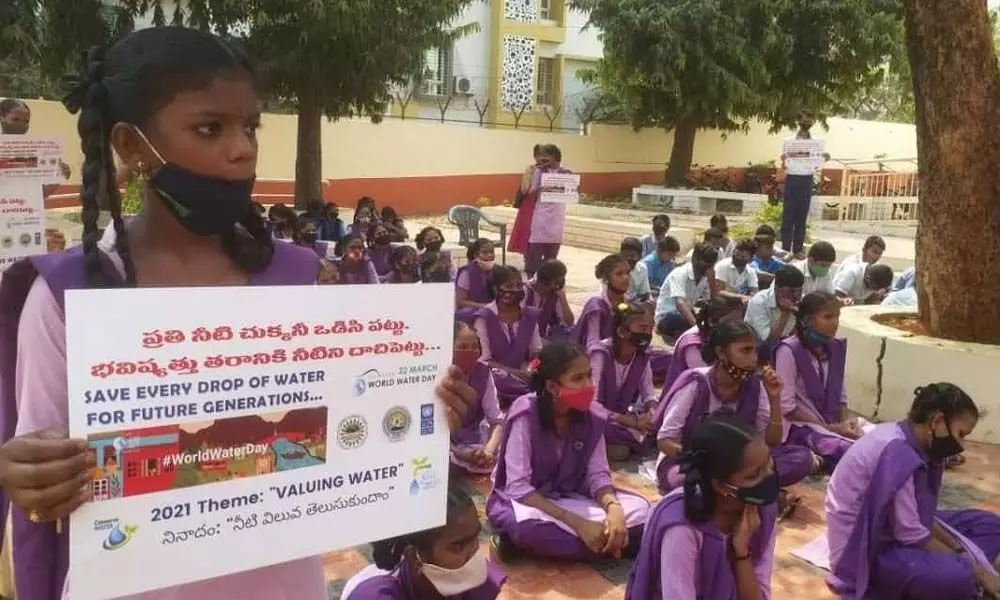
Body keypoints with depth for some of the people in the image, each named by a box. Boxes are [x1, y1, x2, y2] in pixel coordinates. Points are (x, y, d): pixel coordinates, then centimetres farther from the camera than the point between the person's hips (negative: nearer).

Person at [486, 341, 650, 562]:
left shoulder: (592, 417, -8)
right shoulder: (525, 415, -23)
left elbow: (597, 475, -6)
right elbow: (518, 488, -25)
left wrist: (613, 508, -29)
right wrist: (577, 523, -32)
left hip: (568, 499, 6)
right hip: (523, 500, -5)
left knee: (638, 509, -17)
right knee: (528, 524, -41)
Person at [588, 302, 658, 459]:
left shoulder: (641, 356, -3)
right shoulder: (600, 354, -22)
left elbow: (649, 393, 1)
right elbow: (591, 404, -27)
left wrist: (653, 410, -23)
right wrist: (632, 421, -31)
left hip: (622, 415, 7)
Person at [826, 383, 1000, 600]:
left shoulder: (915, 446, 3)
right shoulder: (897, 452, -26)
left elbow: (922, 517, 8)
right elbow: (911, 536, -25)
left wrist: (961, 551, -4)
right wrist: (974, 570, -15)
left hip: (893, 531, 10)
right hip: (865, 551, -10)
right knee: (957, 576, -34)